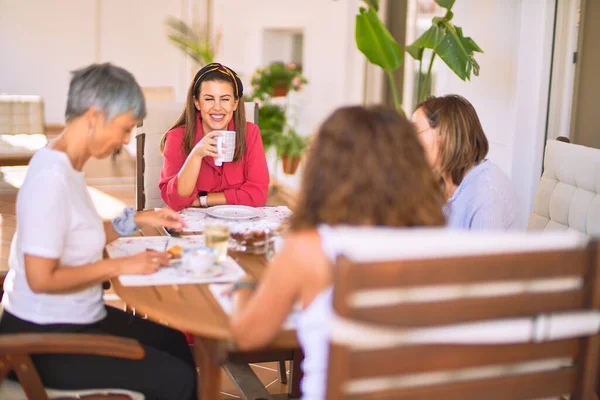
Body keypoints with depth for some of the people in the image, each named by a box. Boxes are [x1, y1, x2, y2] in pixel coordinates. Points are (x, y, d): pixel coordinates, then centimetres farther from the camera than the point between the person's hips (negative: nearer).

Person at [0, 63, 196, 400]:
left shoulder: (68, 165, 4)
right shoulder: (52, 176, -26)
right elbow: (41, 278, -27)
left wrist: (137, 220, 7)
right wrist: (120, 266, -20)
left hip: (74, 318, 10)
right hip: (45, 336, -10)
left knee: (175, 343, 19)